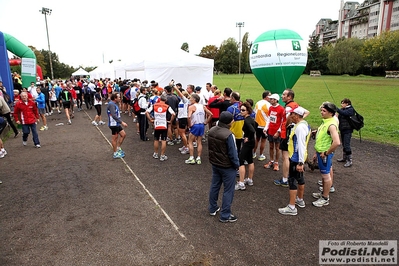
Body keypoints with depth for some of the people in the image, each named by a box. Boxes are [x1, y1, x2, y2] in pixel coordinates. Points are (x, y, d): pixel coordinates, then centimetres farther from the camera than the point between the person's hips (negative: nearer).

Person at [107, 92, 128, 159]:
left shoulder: (115, 104, 12)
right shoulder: (111, 104, -20)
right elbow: (114, 115, -29)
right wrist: (122, 122, -30)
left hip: (117, 124, 10)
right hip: (113, 124, -10)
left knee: (123, 134, 15)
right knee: (115, 138, 1)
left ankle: (118, 148, 27)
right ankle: (115, 154, 14)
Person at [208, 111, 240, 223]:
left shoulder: (211, 131, -2)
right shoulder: (228, 135, -27)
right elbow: (232, 153, -21)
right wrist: (237, 165, -6)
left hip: (214, 164, 8)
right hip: (227, 166, -7)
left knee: (214, 186, 21)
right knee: (228, 190, 6)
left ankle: (212, 208, 36)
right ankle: (225, 215, 15)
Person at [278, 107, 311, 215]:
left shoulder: (300, 127, -22)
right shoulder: (303, 124, 10)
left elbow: (301, 145, -26)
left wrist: (300, 162, -26)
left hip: (296, 158, -11)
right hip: (298, 158, 11)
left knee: (292, 180, -5)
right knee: (300, 178, 21)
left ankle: (292, 207, 2)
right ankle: (300, 200, 39)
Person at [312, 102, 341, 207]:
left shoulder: (332, 125, -22)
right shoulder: (325, 122, 8)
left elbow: (337, 142, -34)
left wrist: (326, 153, -22)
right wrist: (317, 152, 19)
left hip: (325, 154, -9)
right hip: (320, 153, 9)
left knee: (326, 175, 3)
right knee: (324, 175, 21)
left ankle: (325, 199, 17)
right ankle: (323, 193, 37)